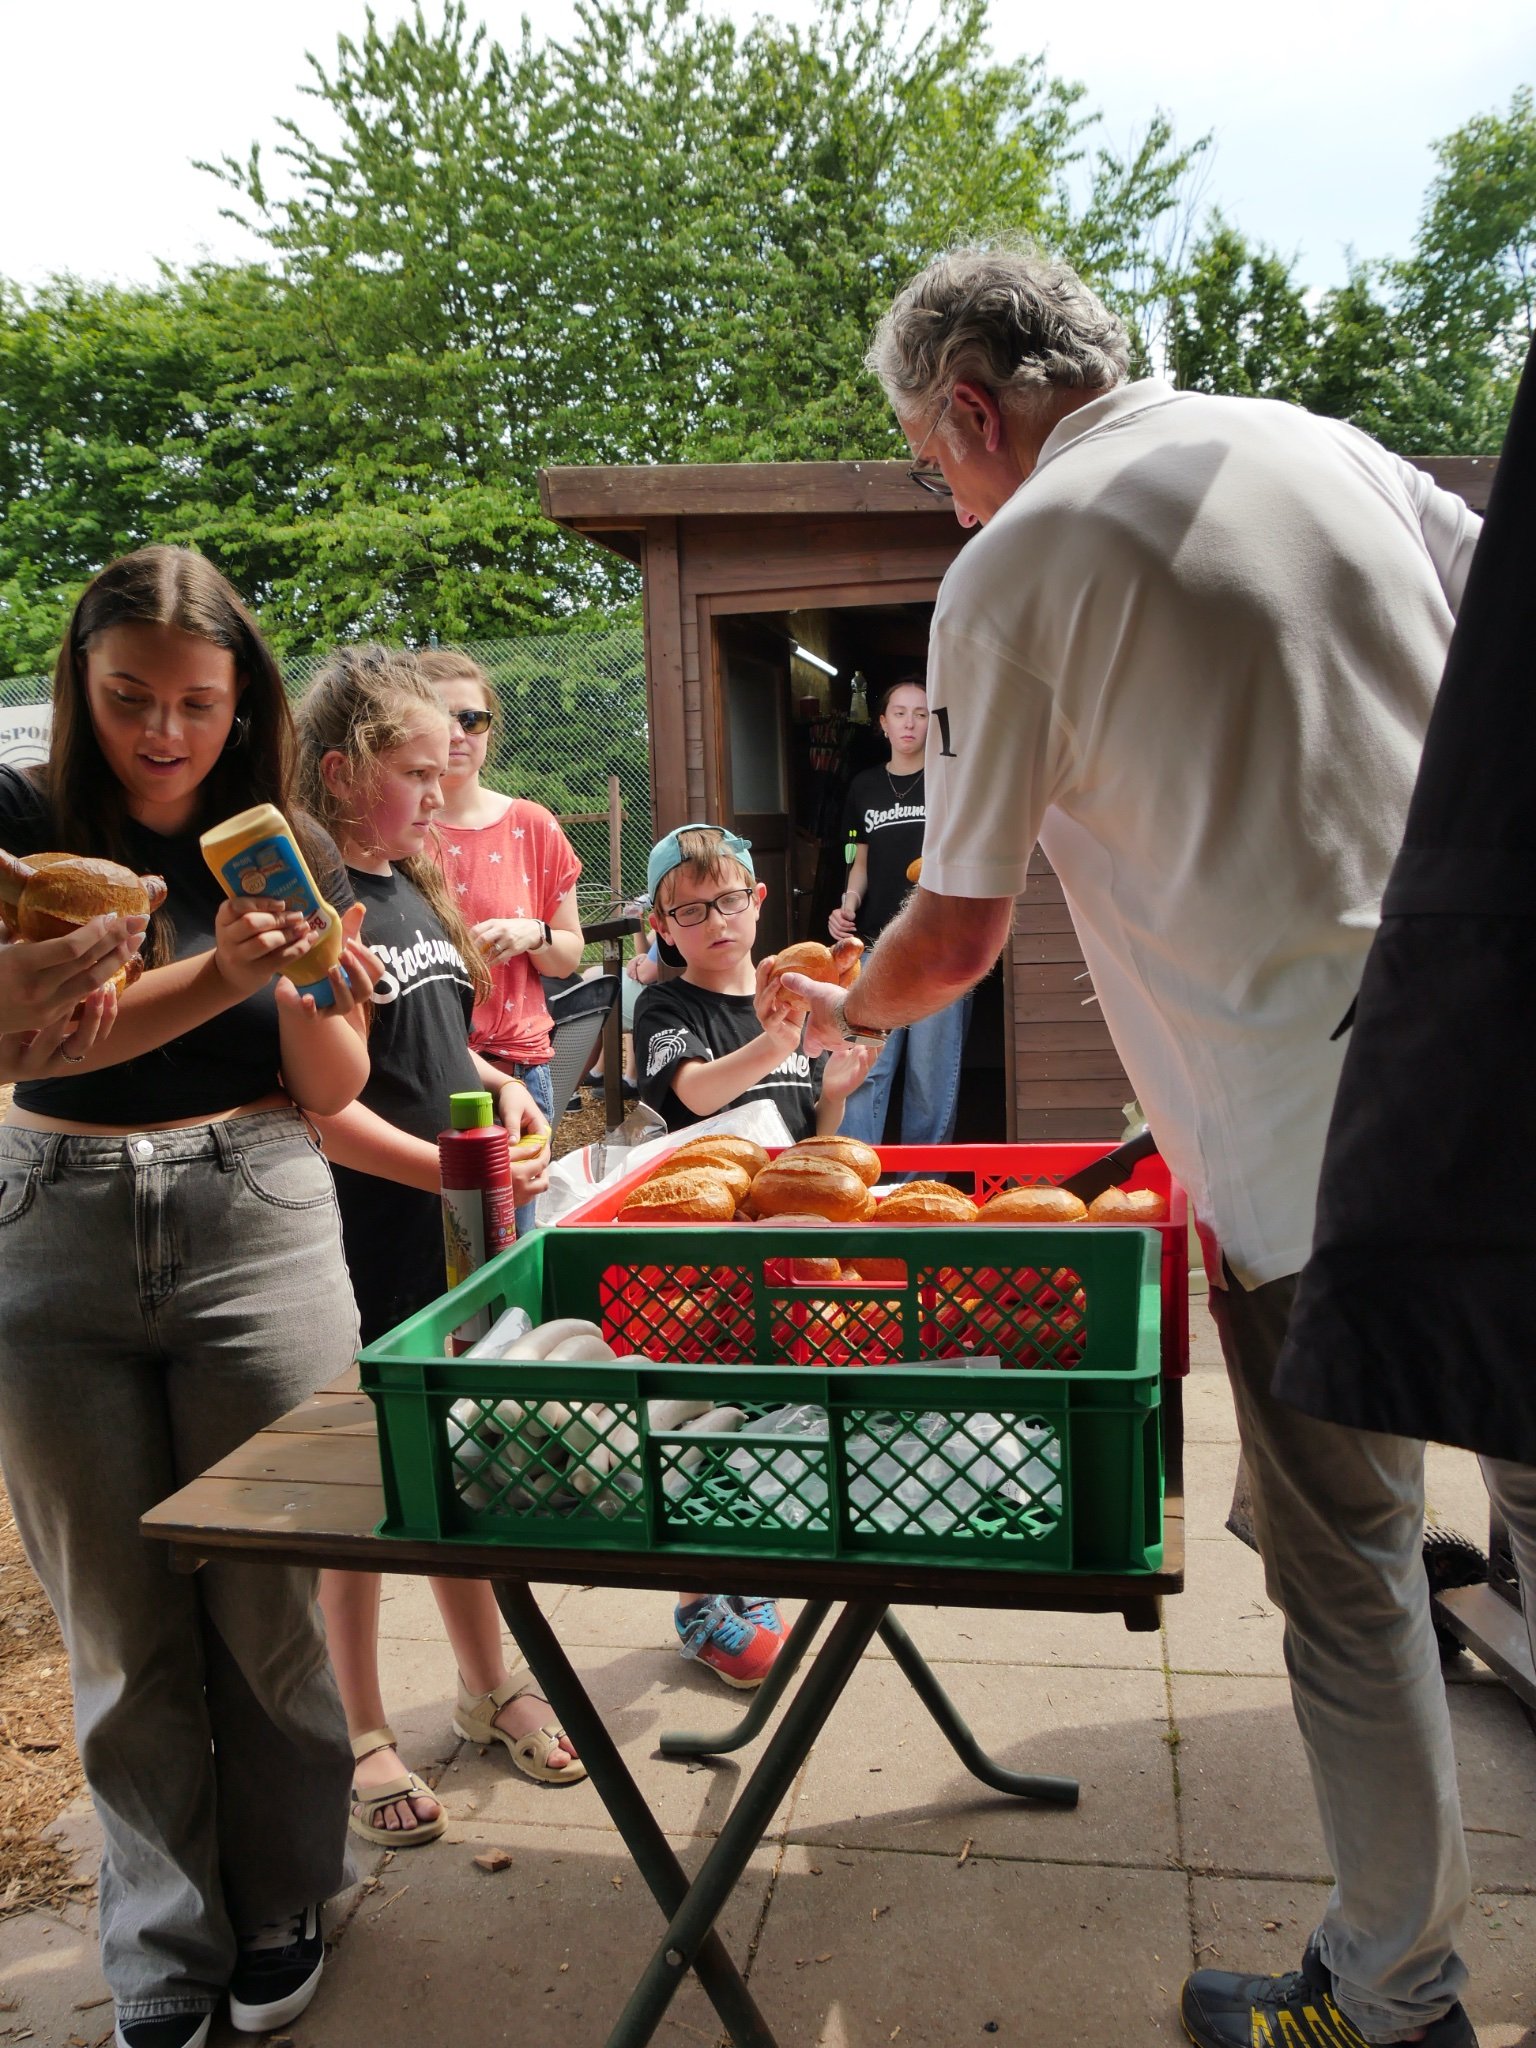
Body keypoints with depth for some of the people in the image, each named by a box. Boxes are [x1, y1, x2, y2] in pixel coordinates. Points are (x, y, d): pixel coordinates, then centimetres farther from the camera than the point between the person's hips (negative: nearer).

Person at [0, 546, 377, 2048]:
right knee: (121, 1630, 9)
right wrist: (215, 978, -27)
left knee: (263, 1605, 5)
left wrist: (310, 992, -16)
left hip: (254, 1226, 0)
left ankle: (282, 1910, 31)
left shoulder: (286, 851, 5)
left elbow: (334, 1089, 4)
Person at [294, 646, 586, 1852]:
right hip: (363, 1253, -8)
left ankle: (489, 1686, 36)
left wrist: (503, 1088, 4)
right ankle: (362, 1736, 25)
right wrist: (454, 1169, -21)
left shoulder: (415, 888, 11)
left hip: (459, 1240, 8)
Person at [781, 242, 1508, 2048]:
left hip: (1318, 1129, -6)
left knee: (1346, 1575, 8)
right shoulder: (1326, 446, 12)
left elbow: (955, 936, -1)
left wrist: (842, 1013, 19)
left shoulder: (1010, 573, -5)